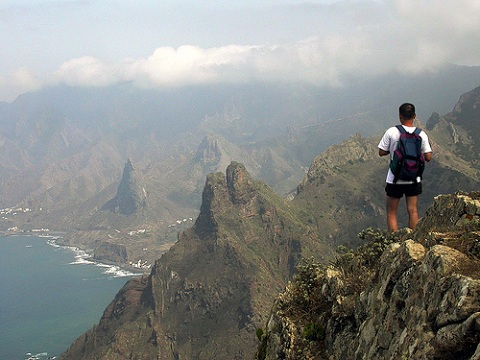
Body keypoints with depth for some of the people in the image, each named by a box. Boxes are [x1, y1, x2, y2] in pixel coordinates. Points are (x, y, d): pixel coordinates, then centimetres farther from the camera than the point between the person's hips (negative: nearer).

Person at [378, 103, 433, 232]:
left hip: (395, 179, -2)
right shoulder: (421, 134, -7)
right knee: (412, 211, 14)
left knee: (391, 213, 10)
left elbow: (381, 152, -8)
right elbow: (428, 157, -4)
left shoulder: (391, 132, -14)